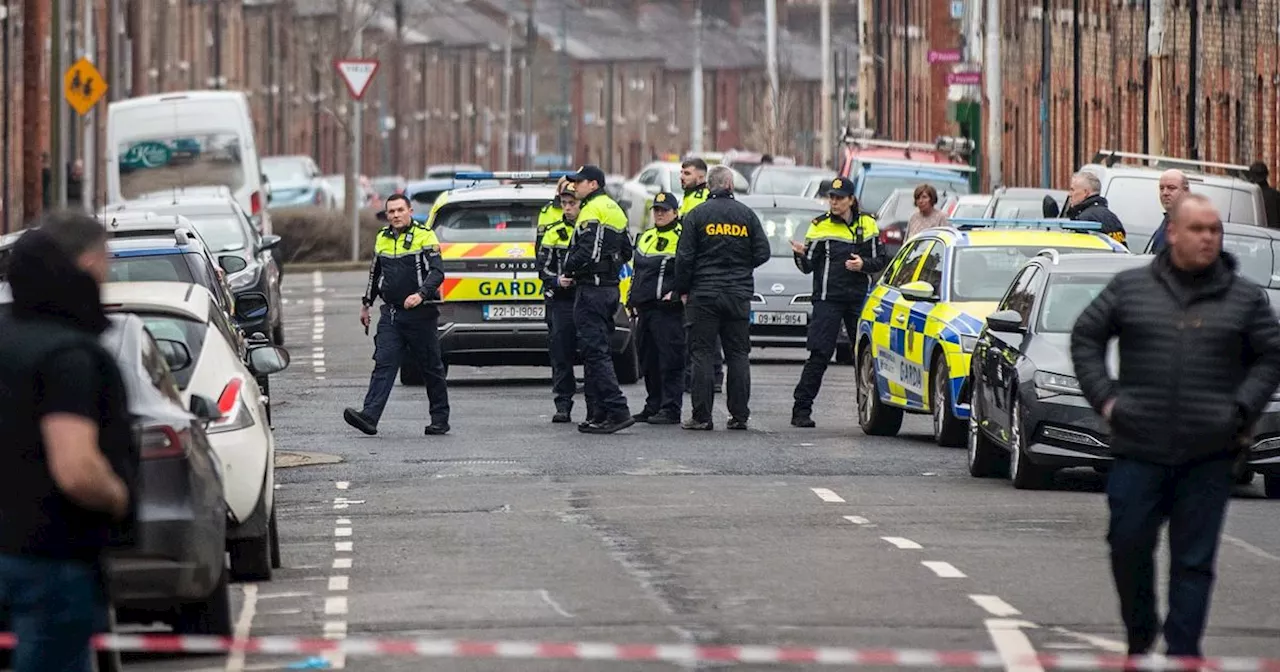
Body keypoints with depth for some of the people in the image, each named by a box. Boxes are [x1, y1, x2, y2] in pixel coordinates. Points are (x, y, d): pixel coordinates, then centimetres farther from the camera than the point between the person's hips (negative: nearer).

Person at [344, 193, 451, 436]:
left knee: (431, 368, 6)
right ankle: (369, 417, -18)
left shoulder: (424, 236, -7)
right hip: (390, 314, 5)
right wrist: (366, 304, 27)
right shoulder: (382, 238, 12)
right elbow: (375, 273, 25)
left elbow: (437, 272, -15)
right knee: (383, 364, -7)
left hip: (420, 314, -5)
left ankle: (440, 419, 16)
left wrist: (421, 294, -31)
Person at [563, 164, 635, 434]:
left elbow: (586, 251, -22)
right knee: (595, 351, 14)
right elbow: (626, 252, 22)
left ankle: (617, 410, -18)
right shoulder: (615, 210, 19)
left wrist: (568, 272, -8)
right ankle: (599, 414, 15)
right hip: (610, 287, 10)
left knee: (595, 351, -11)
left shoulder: (593, 211, -12)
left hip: (591, 289, -10)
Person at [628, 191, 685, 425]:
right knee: (648, 361, 12)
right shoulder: (645, 238, 20)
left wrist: (676, 294, -18)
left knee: (670, 361, -9)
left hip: (668, 310, -9)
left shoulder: (682, 238, -5)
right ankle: (653, 406, 20)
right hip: (645, 309, 9)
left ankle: (671, 409, -9)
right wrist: (632, 300, 21)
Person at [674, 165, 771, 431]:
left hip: (704, 294, -2)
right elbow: (762, 253, 4)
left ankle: (702, 416, -4)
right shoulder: (747, 215, 3)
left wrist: (683, 290, 4)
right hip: (739, 295, 2)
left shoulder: (697, 215, -4)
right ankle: (739, 415, 5)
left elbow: (684, 257, -6)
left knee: (703, 354, 0)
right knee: (738, 355, 7)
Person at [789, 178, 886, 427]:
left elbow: (880, 260, 11)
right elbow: (808, 266, 1)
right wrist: (801, 255, -21)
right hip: (828, 299, -3)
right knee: (819, 356, -8)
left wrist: (864, 264, -9)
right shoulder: (820, 226, 3)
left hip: (860, 299, 3)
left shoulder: (867, 225, 10)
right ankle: (801, 409, -6)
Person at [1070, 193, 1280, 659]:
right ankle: (1140, 634, 22)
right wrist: (1104, 396, 2)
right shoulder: (1130, 288, 6)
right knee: (1128, 544, 1)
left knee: (1194, 560, 0)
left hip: (1209, 457, -1)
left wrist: (1242, 410, -3)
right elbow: (1086, 337, 13)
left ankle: (1182, 652, 3)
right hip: (1138, 448, 1)